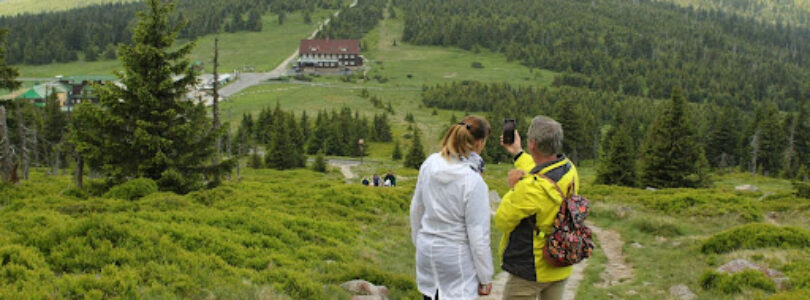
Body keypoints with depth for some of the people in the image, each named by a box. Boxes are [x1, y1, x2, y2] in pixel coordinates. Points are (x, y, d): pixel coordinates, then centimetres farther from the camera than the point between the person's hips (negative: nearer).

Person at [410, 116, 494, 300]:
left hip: (427, 251, 6)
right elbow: (478, 235, -18)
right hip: (456, 258, -6)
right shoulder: (473, 181, -24)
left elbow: (416, 209, 7)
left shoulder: (429, 165, -6)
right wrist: (485, 278, -6)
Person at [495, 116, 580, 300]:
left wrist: (513, 188, -8)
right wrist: (517, 153, 23)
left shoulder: (531, 187, -30)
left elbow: (501, 222, -17)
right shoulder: (569, 169, -6)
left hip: (530, 271, -7)